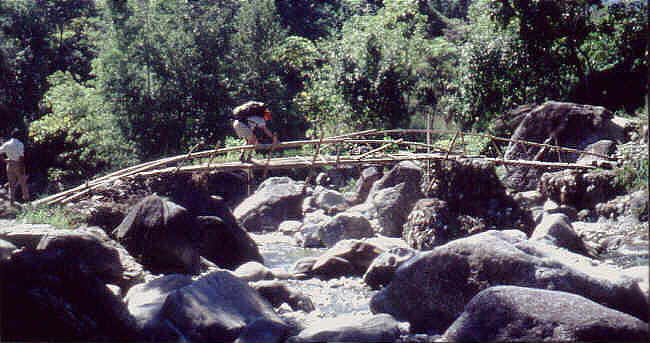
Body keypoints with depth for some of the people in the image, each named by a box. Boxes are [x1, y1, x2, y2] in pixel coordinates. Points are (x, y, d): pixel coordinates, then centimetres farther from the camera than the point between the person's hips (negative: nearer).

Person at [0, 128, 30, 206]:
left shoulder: (6, 144, -3)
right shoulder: (20, 144, -15)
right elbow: (21, 157, -19)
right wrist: (22, 169, -15)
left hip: (10, 164, 3)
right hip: (18, 165, -3)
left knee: (11, 184, 11)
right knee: (23, 183, 15)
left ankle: (11, 201, 11)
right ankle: (26, 198, 27)